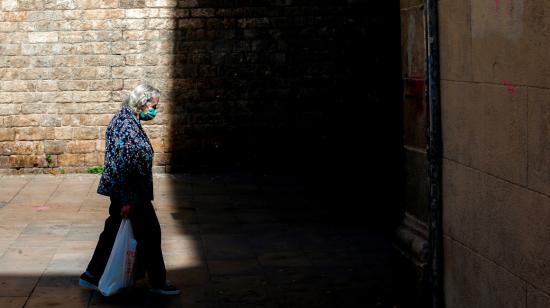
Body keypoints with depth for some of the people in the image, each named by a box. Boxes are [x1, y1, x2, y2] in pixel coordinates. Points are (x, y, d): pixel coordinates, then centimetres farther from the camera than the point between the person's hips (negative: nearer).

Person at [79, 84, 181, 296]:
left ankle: (92, 276, 24)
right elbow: (125, 166, -26)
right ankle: (157, 283, 14)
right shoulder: (129, 128, -24)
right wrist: (128, 201, -23)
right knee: (150, 233, 3)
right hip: (131, 193, -10)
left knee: (113, 231, 17)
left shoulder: (123, 118, 9)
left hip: (119, 191, 10)